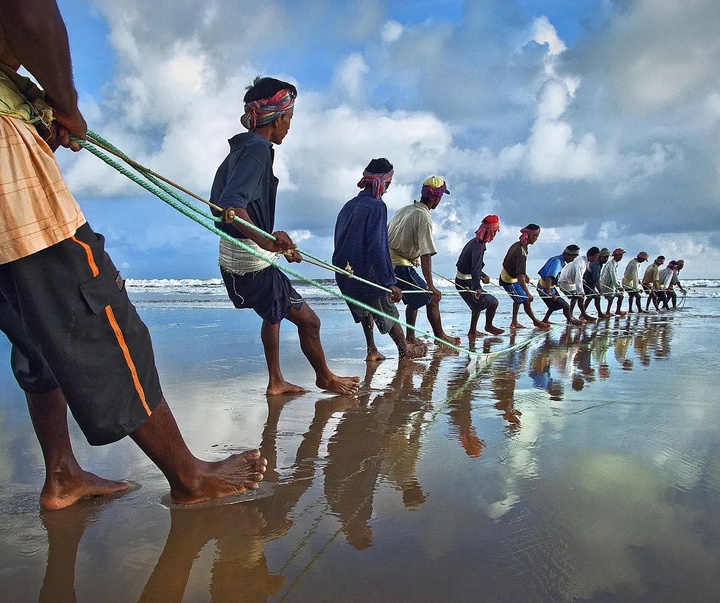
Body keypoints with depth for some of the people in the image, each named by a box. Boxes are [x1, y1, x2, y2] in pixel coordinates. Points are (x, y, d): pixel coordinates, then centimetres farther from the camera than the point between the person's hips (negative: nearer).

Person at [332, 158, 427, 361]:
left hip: (345, 275, 7)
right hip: (368, 274, -7)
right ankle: (405, 350, 29)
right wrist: (390, 282, -22)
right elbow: (377, 246, -22)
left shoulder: (348, 206, 9)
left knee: (365, 309, 26)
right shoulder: (377, 206, -15)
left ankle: (372, 351, 27)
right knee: (389, 313, 12)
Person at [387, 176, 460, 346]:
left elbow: (386, 234, 22)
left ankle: (410, 338, 27)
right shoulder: (424, 218, -17)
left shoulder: (404, 209, 10)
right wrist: (430, 285, -23)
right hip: (402, 267, -9)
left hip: (388, 261, 9)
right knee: (432, 298, 3)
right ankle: (440, 336, 15)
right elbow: (426, 255, -22)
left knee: (415, 298, 24)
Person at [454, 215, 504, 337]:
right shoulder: (478, 247, -24)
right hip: (466, 284, -10)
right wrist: (477, 287, -45)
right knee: (493, 302, -3)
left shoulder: (473, 242, 7)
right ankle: (488, 326, 19)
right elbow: (475, 268, -36)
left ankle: (473, 331, 34)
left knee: (479, 303, 27)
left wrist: (483, 276, 27)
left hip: (461, 281, 10)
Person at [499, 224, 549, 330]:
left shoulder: (517, 245, -3)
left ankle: (514, 323, 30)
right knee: (526, 300, 2)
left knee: (519, 299, 22)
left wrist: (524, 275, 21)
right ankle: (536, 321, 20)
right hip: (509, 281, -10)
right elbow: (520, 277, -38)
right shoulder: (522, 253, -31)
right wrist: (528, 294, -43)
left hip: (505, 275, 10)